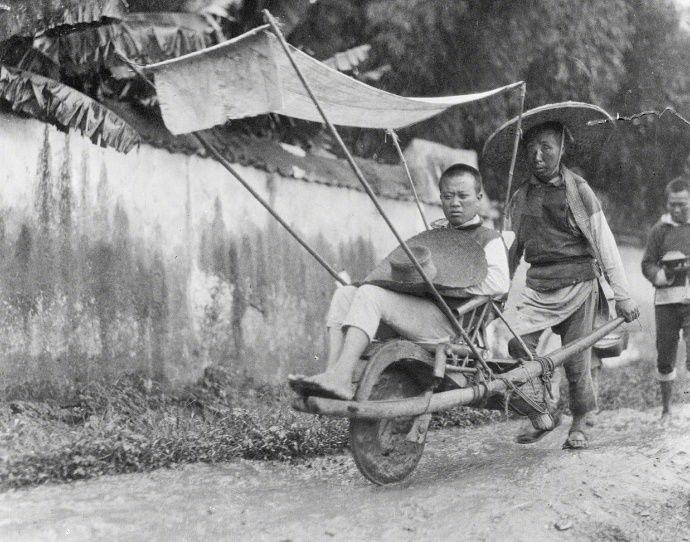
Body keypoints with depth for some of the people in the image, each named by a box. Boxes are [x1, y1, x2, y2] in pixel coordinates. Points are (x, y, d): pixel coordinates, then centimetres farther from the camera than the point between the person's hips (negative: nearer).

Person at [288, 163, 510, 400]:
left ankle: (340, 379, -37)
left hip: (449, 319, -8)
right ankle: (332, 374, -25)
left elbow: (500, 283, -11)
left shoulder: (489, 239, 8)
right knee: (344, 294, -9)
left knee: (369, 294, -27)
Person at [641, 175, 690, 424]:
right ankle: (666, 409, 24)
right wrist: (663, 275, -15)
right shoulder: (660, 229, 7)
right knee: (665, 359, 7)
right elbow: (647, 264, 6)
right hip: (666, 300, 2)